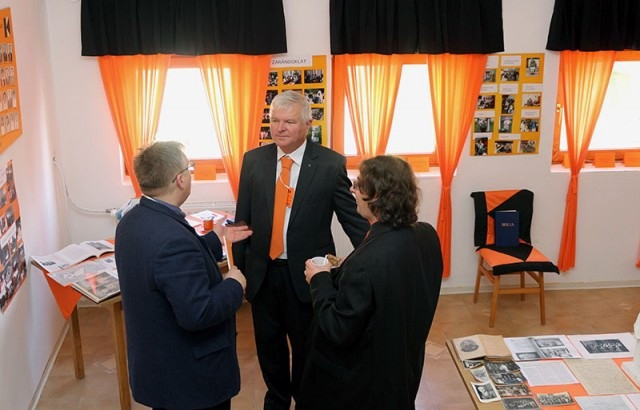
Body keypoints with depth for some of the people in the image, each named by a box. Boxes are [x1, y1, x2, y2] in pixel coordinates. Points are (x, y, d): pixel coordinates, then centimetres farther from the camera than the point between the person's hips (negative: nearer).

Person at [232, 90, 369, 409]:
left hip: (307, 274, -3)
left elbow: (352, 218, -6)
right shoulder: (253, 160, 0)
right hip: (262, 272, 3)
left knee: (308, 349, 15)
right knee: (268, 346, 19)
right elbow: (242, 218, 4)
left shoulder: (330, 164, -10)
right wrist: (239, 268, 4)